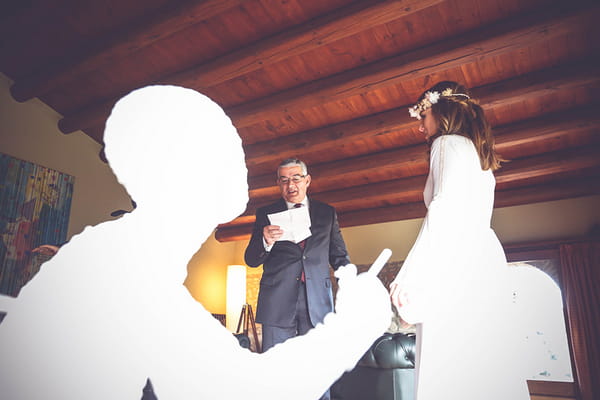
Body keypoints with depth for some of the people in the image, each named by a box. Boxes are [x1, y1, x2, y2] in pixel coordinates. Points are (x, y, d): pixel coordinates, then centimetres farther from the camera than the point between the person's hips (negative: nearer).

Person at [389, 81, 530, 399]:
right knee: (486, 366, 7)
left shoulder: (449, 143, 2)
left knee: (452, 368, -12)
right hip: (483, 257, 9)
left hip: (457, 263, -9)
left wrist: (409, 276, -19)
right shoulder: (479, 156, 28)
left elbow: (445, 209, -14)